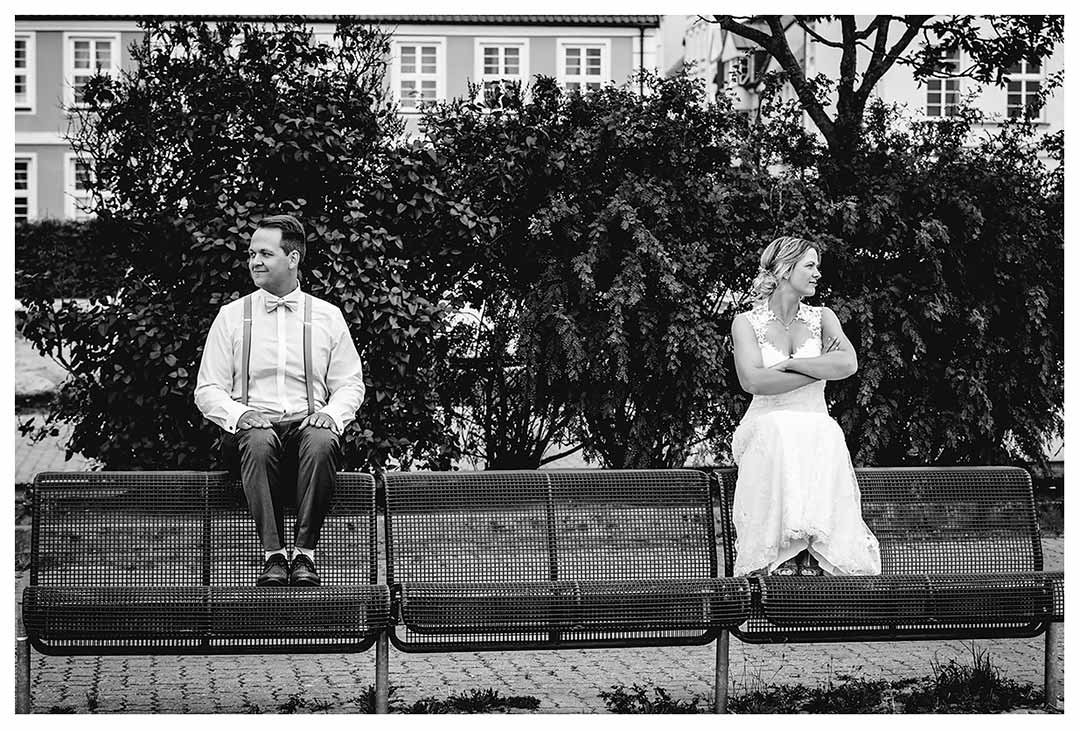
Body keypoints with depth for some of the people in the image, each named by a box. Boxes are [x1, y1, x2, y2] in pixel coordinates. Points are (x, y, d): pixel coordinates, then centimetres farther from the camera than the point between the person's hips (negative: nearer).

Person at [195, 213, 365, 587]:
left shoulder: (328, 317, 14)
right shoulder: (231, 316, 13)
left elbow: (350, 384, 13)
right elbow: (207, 390, 10)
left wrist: (332, 414, -9)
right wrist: (240, 414, -11)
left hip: (309, 425, 0)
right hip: (252, 426, 0)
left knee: (321, 442, -37)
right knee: (259, 441, -38)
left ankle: (305, 555, -32)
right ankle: (272, 556, -36)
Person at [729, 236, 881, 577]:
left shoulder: (821, 318, 15)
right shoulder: (746, 323, 8)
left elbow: (849, 363, -4)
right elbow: (753, 381, -10)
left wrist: (789, 364, -7)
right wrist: (821, 370, -5)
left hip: (817, 431, 2)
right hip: (767, 431, -2)